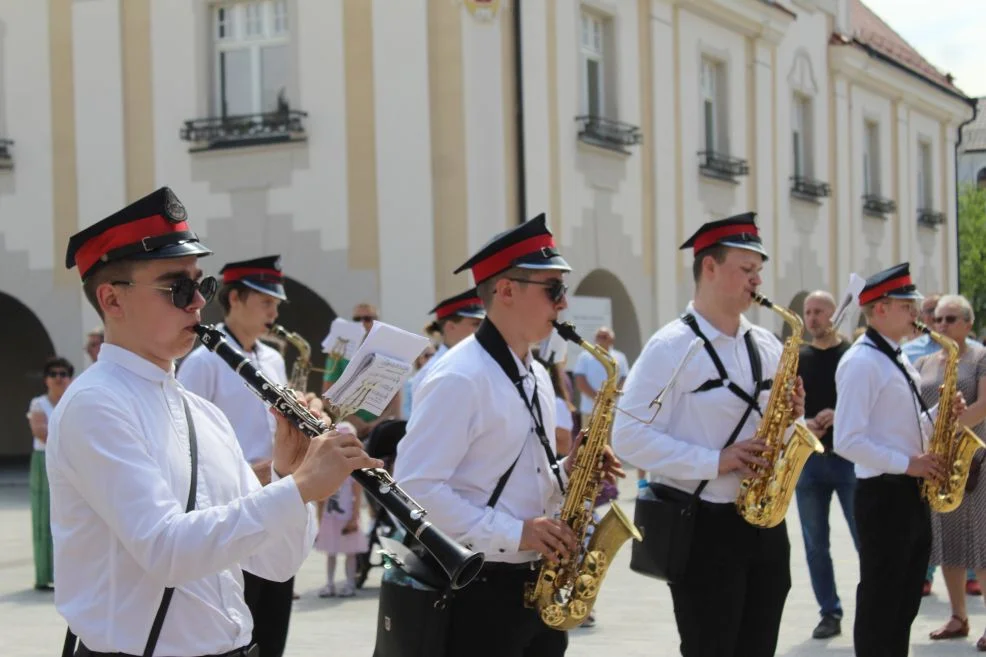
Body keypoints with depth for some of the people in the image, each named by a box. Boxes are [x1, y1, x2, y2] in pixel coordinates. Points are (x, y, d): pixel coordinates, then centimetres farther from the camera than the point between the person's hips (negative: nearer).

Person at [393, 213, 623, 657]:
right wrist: (512, 533, -23)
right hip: (477, 592, -9)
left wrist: (566, 474, 1)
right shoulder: (458, 378, -16)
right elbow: (414, 487, -22)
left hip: (536, 585, 9)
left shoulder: (536, 376, 13)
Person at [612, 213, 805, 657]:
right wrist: (714, 461, -22)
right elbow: (629, 437, -17)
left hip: (764, 523, 7)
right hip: (702, 527, -6)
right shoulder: (671, 346, -10)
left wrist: (791, 417, -3)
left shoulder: (766, 345, 11)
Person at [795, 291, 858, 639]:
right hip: (808, 459, 3)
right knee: (815, 544, 5)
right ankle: (830, 613, 14)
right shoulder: (796, 359, 8)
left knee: (866, 539, -4)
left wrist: (840, 415, -18)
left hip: (849, 457, -3)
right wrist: (802, 424, -12)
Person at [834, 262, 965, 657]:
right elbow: (847, 441, -22)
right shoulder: (861, 362, -15)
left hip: (911, 494, 9)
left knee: (904, 603, 14)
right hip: (883, 496, -9)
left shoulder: (898, 360, 15)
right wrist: (907, 463, -21)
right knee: (879, 605, -1)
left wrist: (940, 414, 3)